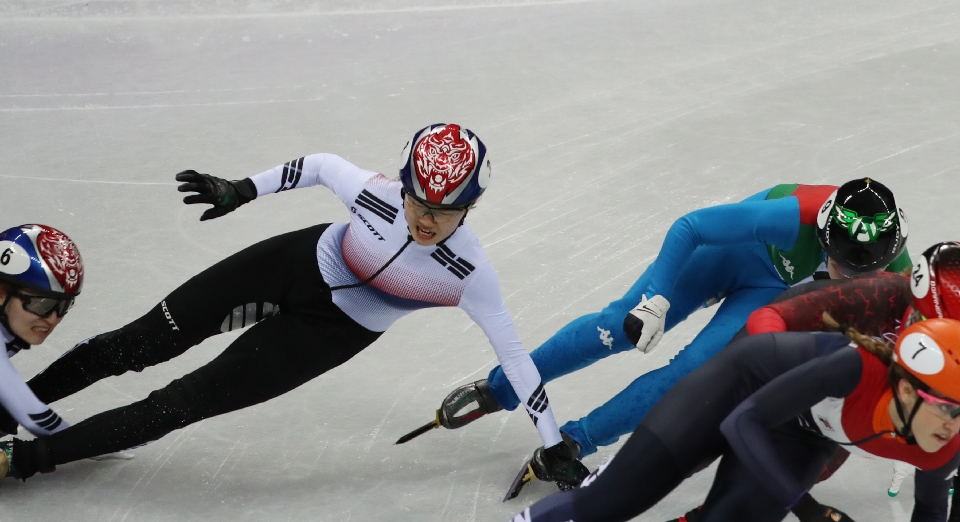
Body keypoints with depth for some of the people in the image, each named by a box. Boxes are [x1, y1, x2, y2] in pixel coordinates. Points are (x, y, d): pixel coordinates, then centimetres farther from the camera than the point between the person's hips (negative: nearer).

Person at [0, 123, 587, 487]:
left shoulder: (469, 274, -28)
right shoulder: (374, 193, -28)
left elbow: (513, 352, -17)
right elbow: (320, 164, -6)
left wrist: (554, 445, -12)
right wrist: (242, 189, -1)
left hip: (332, 332, -1)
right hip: (295, 264, 1)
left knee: (189, 400, -9)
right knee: (141, 342, 3)